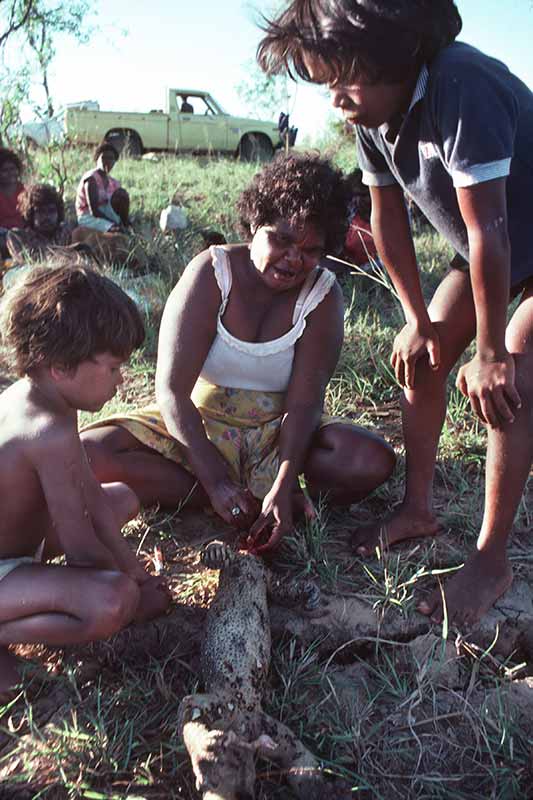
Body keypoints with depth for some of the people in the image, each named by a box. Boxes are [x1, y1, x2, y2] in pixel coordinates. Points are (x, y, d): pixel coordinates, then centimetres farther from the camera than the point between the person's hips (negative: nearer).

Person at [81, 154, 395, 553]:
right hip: (197, 427, 1)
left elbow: (304, 402, -17)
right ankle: (257, 497, -22)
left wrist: (283, 488, -32)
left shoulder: (323, 295, -9)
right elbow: (172, 390, -20)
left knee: (375, 462, -26)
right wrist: (216, 481, -29)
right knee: (89, 451, -25)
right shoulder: (211, 272, -14)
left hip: (278, 434, 0)